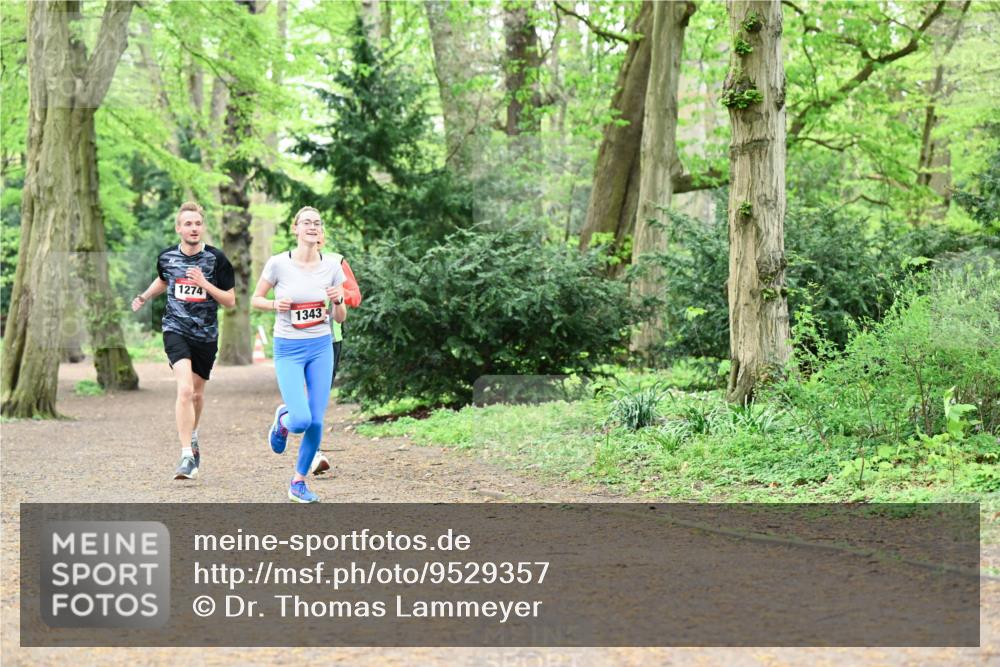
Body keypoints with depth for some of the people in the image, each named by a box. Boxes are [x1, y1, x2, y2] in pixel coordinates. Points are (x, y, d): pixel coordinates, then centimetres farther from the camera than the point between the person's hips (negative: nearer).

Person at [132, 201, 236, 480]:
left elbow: (230, 301, -6)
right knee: (185, 388, -21)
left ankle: (192, 437, 47)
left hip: (206, 335, 1)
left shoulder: (216, 259, -6)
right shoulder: (167, 257, 0)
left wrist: (204, 283, -17)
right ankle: (187, 456, -23)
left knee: (197, 394, 17)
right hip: (176, 330, -1)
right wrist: (144, 297, 15)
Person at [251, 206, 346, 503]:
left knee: (316, 422, 0)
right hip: (288, 349, -3)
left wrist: (338, 301, -16)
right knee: (301, 420, -17)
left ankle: (299, 483, 19)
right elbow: (256, 299, 4)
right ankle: (282, 419, 21)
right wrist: (275, 304, -16)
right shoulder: (278, 263, -9)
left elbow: (341, 318, 5)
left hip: (321, 347, 3)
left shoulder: (332, 265, -2)